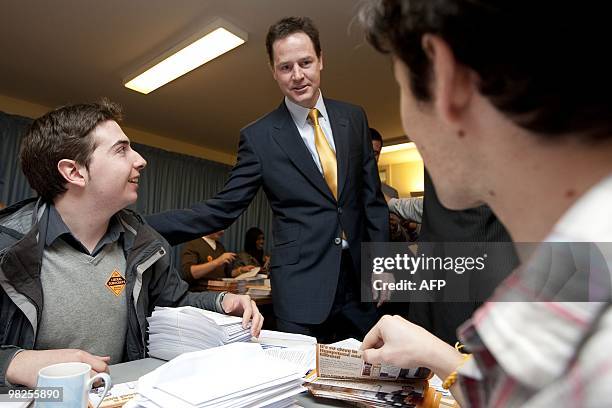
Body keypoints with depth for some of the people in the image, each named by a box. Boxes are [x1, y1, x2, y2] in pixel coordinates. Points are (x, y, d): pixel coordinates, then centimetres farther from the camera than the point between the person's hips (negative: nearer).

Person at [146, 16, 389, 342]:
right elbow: (223, 209, -6)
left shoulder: (354, 118, 4)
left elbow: (372, 195, 7)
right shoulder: (258, 137, -5)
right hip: (301, 285, -3)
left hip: (362, 276, 4)